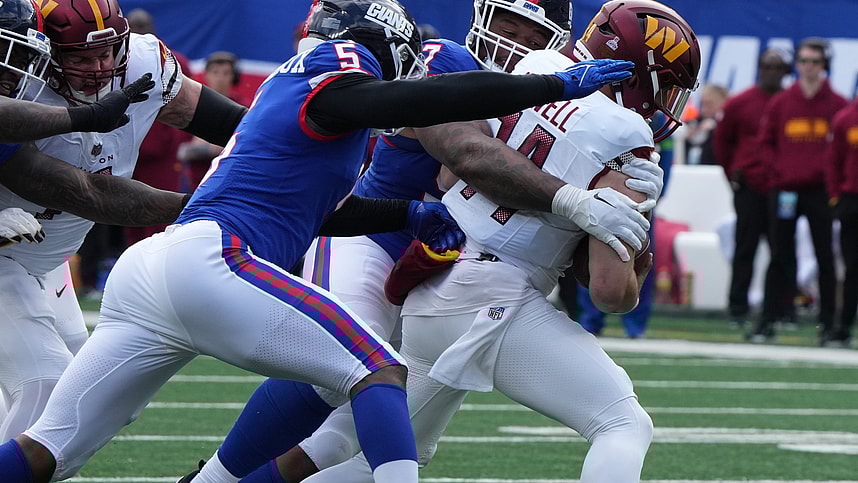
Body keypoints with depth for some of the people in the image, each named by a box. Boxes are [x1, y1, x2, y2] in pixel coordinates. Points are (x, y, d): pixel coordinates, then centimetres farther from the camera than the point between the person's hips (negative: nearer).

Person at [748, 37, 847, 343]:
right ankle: (768, 320, 5)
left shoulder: (837, 105, 3)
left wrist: (830, 171, -9)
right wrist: (778, 169, -2)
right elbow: (766, 142, 11)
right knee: (780, 257, 3)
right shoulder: (780, 103, 8)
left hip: (820, 189, -1)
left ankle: (827, 322, 5)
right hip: (784, 189, 1)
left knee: (825, 257, 1)